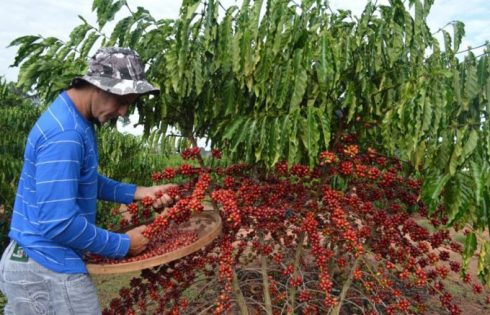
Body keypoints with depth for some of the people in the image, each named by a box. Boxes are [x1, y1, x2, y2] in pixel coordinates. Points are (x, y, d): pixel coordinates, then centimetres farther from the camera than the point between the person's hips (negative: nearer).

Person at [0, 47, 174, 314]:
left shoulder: (74, 120, 6)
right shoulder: (64, 133, -25)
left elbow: (84, 181, 16)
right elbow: (59, 223, -28)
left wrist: (137, 192, 5)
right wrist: (124, 245, -16)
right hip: (49, 269, -9)